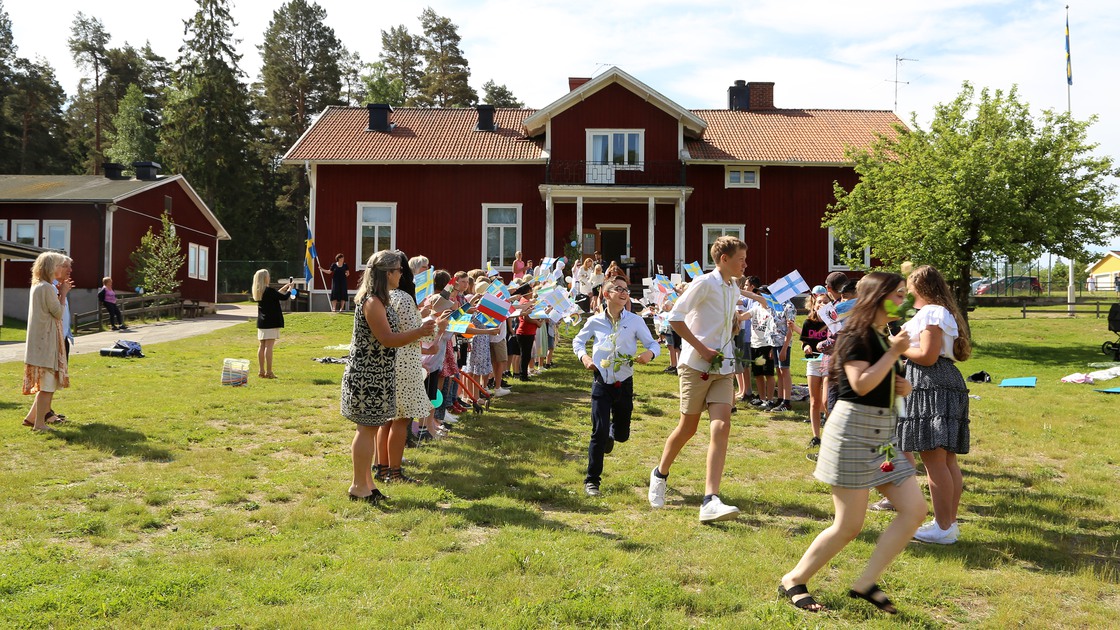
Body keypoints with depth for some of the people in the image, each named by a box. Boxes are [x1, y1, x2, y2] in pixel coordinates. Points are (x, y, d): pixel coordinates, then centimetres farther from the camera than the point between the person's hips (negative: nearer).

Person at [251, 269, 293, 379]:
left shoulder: (258, 292, 10)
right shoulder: (269, 290, -15)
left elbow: (276, 294, 19)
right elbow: (284, 297, -10)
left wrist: (286, 286, 21)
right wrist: (290, 289, 8)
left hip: (261, 322, 8)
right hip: (271, 322, -8)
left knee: (262, 346, 10)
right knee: (269, 346, -7)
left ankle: (261, 371, 14)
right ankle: (269, 372, -7)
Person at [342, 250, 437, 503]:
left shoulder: (379, 300, 13)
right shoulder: (372, 302, -19)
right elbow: (387, 339, -21)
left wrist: (418, 334, 18)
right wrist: (420, 332, -21)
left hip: (375, 375, 10)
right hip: (368, 375, -10)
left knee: (370, 428, 15)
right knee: (367, 428, -2)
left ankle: (365, 481, 24)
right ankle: (359, 485, 7)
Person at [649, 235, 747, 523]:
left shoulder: (734, 290, 15)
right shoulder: (704, 283, -9)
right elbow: (675, 317, -16)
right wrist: (701, 348, -17)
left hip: (723, 368, 6)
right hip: (696, 366, -6)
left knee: (722, 426, -11)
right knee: (688, 428, 4)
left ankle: (710, 501, -16)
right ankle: (660, 473, 33)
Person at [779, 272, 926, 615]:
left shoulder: (883, 336, 15)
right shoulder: (857, 334, -11)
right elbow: (861, 384, -24)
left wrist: (903, 388, 7)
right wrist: (894, 353, -17)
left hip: (883, 432, 9)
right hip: (855, 429, -9)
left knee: (915, 509, 0)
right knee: (849, 526, -4)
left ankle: (866, 583, 8)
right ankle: (793, 581, 12)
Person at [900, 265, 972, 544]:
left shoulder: (930, 313, -11)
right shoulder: (944, 312, 22)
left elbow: (927, 356, -18)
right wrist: (903, 344, 20)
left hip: (931, 387, -11)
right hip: (947, 383, 11)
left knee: (934, 459, -9)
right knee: (947, 460, 13)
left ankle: (943, 527, -7)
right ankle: (950, 521, 20)